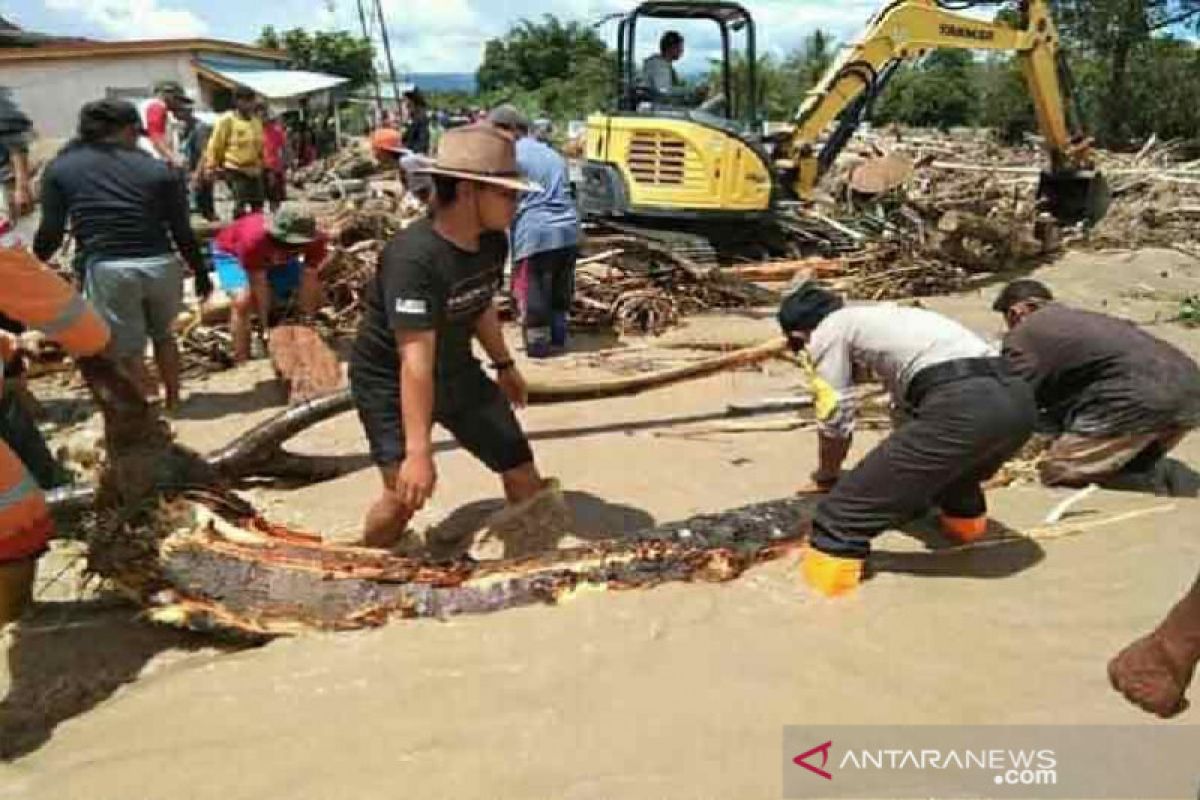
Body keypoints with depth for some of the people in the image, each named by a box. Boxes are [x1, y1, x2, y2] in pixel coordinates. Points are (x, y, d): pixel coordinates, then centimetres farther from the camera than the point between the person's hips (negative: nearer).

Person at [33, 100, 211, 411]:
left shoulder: (60, 167, 7)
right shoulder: (158, 169, 5)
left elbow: (51, 233, 6)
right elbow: (183, 232, 6)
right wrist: (201, 273, 18)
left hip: (107, 268, -2)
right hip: (161, 264, 2)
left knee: (128, 350, 11)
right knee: (162, 333, 27)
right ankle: (173, 401, 37)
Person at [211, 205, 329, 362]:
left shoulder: (316, 241, -32)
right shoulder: (254, 240, -44)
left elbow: (309, 281, -27)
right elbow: (259, 284, -36)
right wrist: (266, 327, -30)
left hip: (277, 257, 5)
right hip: (231, 252, -5)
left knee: (313, 298, -2)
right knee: (244, 301, -29)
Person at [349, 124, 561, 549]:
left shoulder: (493, 243, -9)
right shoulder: (414, 257, -34)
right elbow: (416, 360, -40)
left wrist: (504, 364, 22)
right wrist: (417, 451, -42)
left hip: (456, 369, 7)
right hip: (390, 380, -7)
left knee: (518, 459, 9)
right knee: (406, 494, -17)